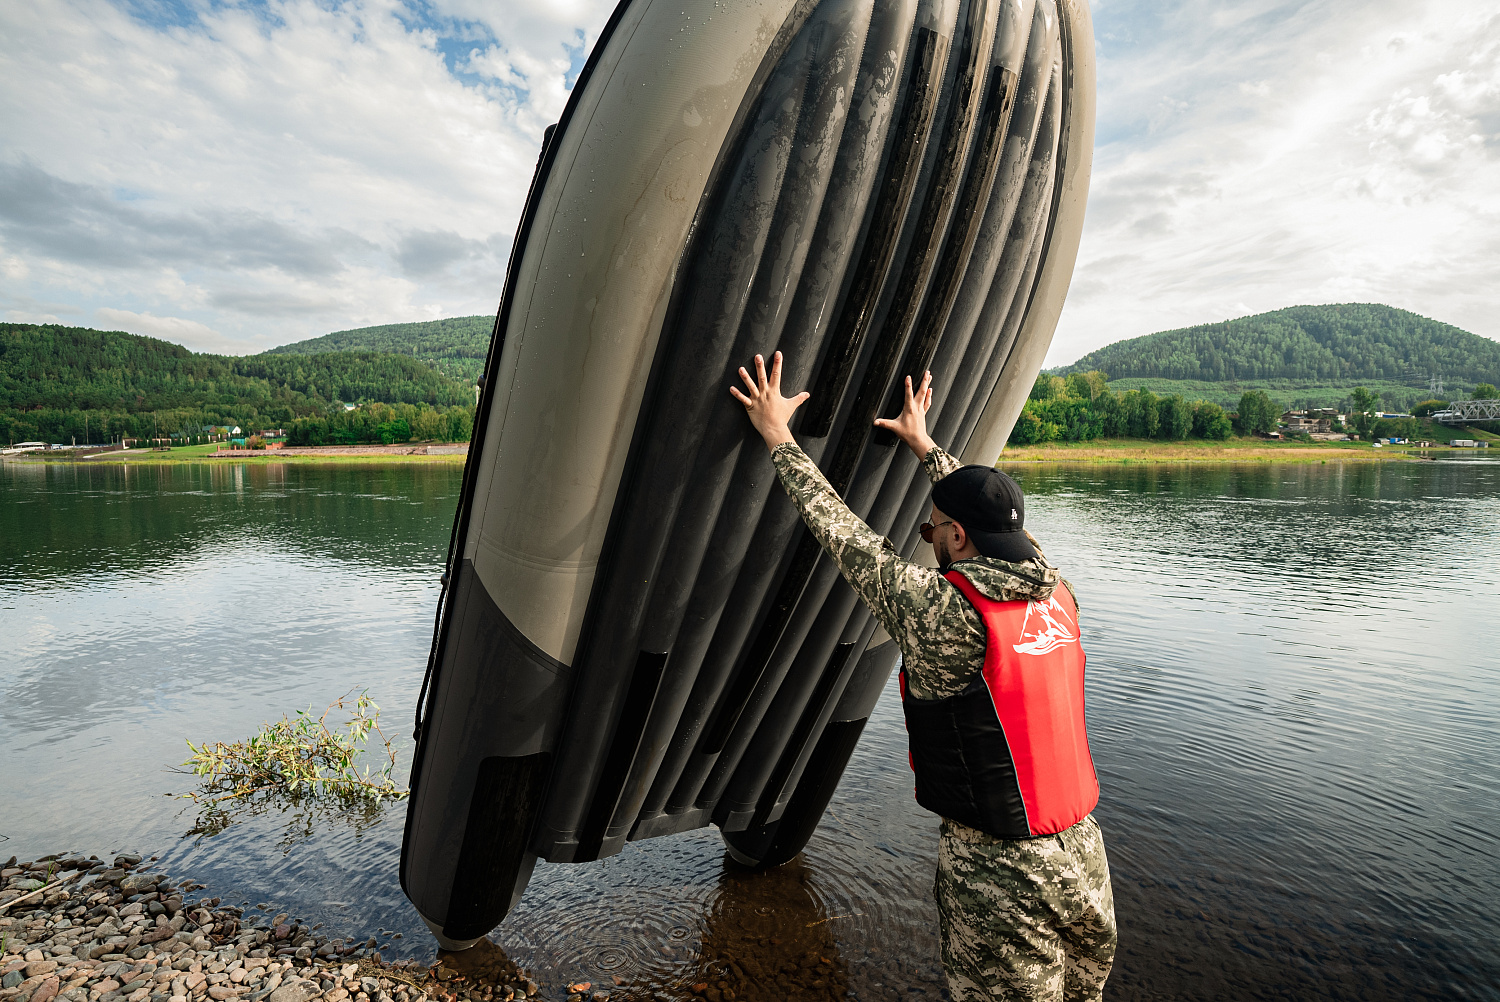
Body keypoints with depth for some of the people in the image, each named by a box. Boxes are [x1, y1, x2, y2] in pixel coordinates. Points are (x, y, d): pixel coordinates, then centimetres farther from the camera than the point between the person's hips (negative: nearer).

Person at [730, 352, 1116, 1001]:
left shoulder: (943, 612, -23)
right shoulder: (1056, 591, -2)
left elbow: (846, 536, -14)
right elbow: (996, 525, 14)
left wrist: (778, 437, -3)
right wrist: (924, 444, 26)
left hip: (1002, 880, -6)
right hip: (1084, 861, 7)